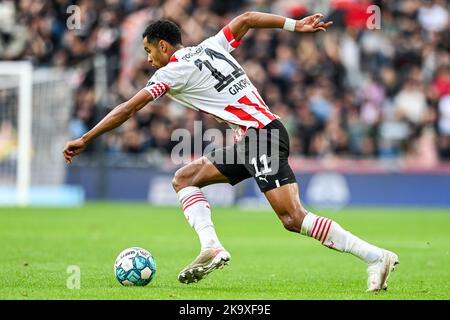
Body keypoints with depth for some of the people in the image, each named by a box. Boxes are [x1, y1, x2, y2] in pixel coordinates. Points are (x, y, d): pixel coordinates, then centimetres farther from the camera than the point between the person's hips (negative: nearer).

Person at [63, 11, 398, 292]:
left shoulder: (173, 72, -3)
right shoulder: (211, 47, 18)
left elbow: (128, 109, -2)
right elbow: (247, 18, 22)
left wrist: (85, 140, 4)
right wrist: (295, 25, 20)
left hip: (261, 136, -9)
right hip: (253, 140, 9)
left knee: (293, 218, -16)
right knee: (184, 178, 9)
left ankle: (377, 257, -19)